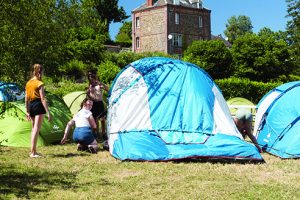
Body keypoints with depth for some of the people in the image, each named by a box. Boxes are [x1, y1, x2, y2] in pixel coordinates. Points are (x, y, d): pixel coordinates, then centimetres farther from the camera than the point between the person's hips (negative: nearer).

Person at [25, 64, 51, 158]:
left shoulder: (28, 83, 13)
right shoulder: (39, 83, -9)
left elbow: (26, 99, 15)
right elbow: (43, 99, -14)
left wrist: (27, 111, 21)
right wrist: (48, 112, -14)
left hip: (30, 105, 8)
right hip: (38, 105, -8)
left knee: (33, 128, 16)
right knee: (36, 129, -7)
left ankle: (33, 151, 21)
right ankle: (33, 152, -10)